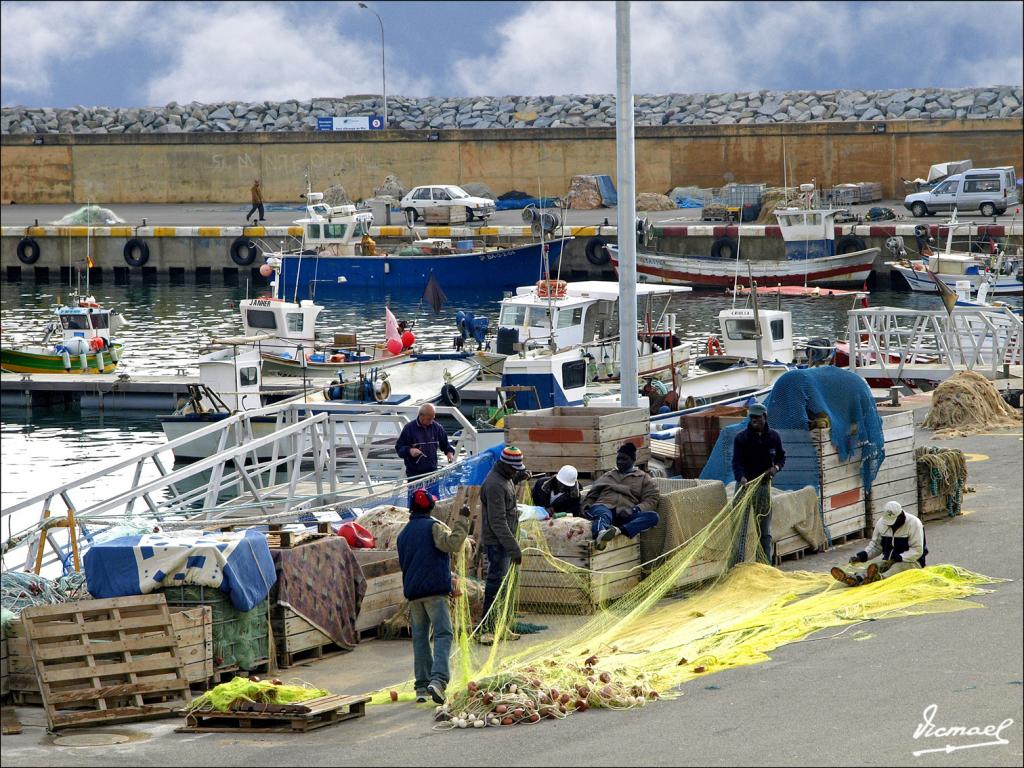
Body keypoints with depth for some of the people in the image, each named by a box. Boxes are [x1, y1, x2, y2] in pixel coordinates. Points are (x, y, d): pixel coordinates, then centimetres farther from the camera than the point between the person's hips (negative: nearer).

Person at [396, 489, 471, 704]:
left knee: (420, 637, 10)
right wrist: (462, 520, -14)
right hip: (435, 590, -6)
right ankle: (438, 679, -25)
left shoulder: (404, 534, 18)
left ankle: (422, 686, 6)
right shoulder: (433, 526, -4)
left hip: (412, 592, 6)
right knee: (443, 635, -8)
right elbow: (452, 544, -21)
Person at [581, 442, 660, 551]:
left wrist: (635, 510, -11)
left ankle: (619, 530, -55)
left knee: (653, 516, -31)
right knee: (602, 514, -38)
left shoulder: (643, 478, 24)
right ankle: (601, 532, -73)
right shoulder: (607, 476, 33)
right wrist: (587, 506, 8)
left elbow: (651, 500, 10)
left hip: (626, 514, -1)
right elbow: (591, 495, 33)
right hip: (605, 508, 1)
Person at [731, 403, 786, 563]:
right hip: (745, 485, -3)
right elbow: (736, 461, -15)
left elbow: (781, 456, 16)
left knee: (765, 531, 9)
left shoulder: (773, 437, 4)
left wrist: (776, 467, -7)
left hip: (764, 485, 3)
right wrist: (741, 477, -34)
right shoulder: (741, 437, -6)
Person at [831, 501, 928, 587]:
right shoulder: (881, 523, 1)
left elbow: (917, 551, -19)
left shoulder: (914, 523, -16)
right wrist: (862, 555, -5)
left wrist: (898, 558, -29)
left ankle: (880, 577, -71)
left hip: (910, 561, -5)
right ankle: (855, 578, -56)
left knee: (899, 566, -39)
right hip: (887, 558, 5)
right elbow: (875, 545, 12)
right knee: (870, 565, -24)